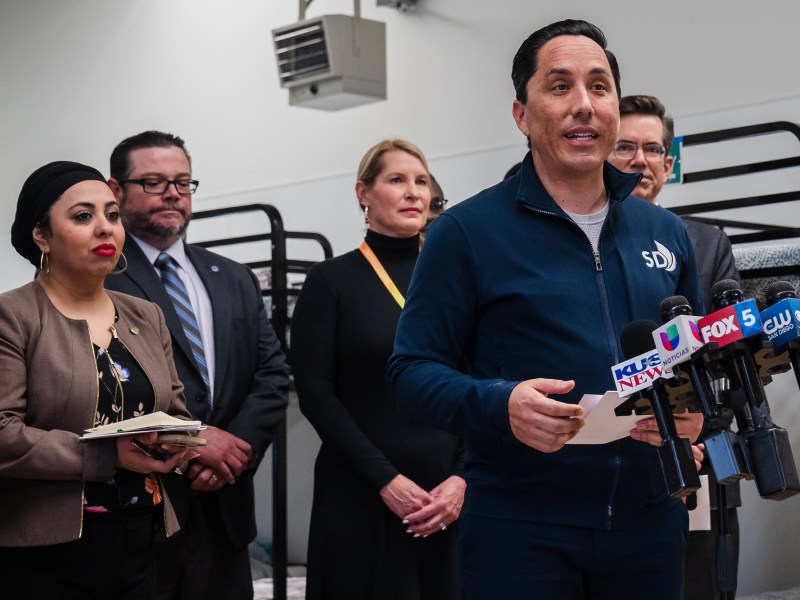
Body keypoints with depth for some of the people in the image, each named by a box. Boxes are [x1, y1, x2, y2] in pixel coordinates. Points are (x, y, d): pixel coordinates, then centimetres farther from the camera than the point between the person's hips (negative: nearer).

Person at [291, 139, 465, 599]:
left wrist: (461, 479, -6)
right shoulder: (332, 281, -1)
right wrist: (385, 480, -13)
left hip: (448, 500, 3)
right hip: (361, 499, -3)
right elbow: (316, 395, -7)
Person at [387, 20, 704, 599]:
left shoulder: (666, 232, 10)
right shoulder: (467, 231, -3)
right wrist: (500, 405, -24)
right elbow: (413, 370, -6)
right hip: (521, 527, -4)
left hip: (651, 523, 5)